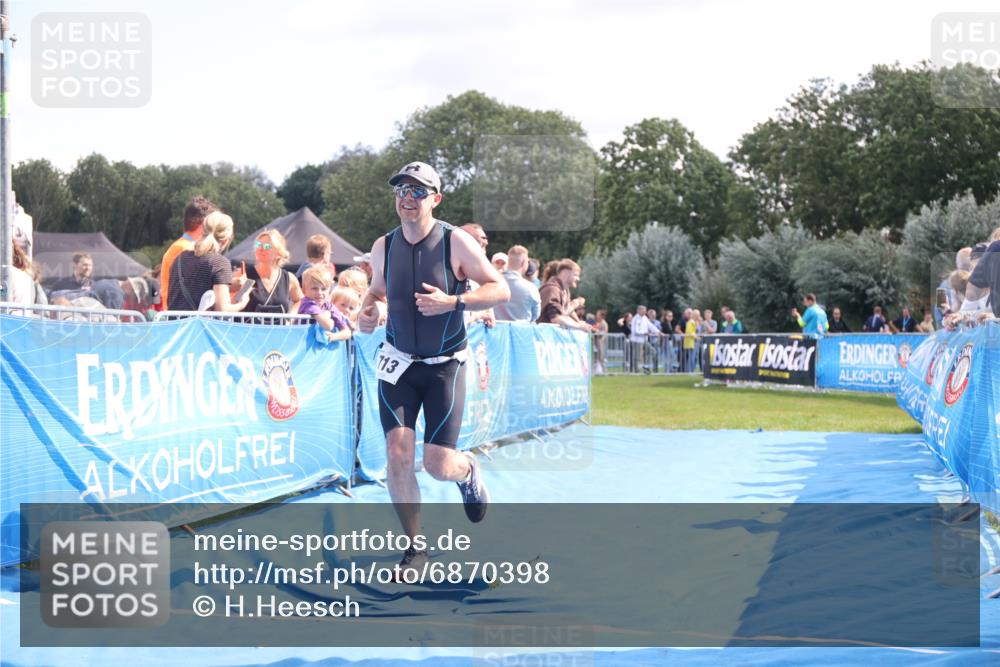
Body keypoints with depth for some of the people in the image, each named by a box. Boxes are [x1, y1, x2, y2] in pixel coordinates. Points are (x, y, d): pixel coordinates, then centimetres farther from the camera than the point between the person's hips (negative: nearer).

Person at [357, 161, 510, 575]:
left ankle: (468, 471, 34)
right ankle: (415, 548, 5)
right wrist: (367, 311, -5)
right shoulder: (383, 247, -1)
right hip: (398, 362, 3)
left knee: (438, 466, -5)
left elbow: (500, 290, -10)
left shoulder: (455, 243, -12)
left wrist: (452, 302, -24)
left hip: (445, 365, -3)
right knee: (398, 455, -11)